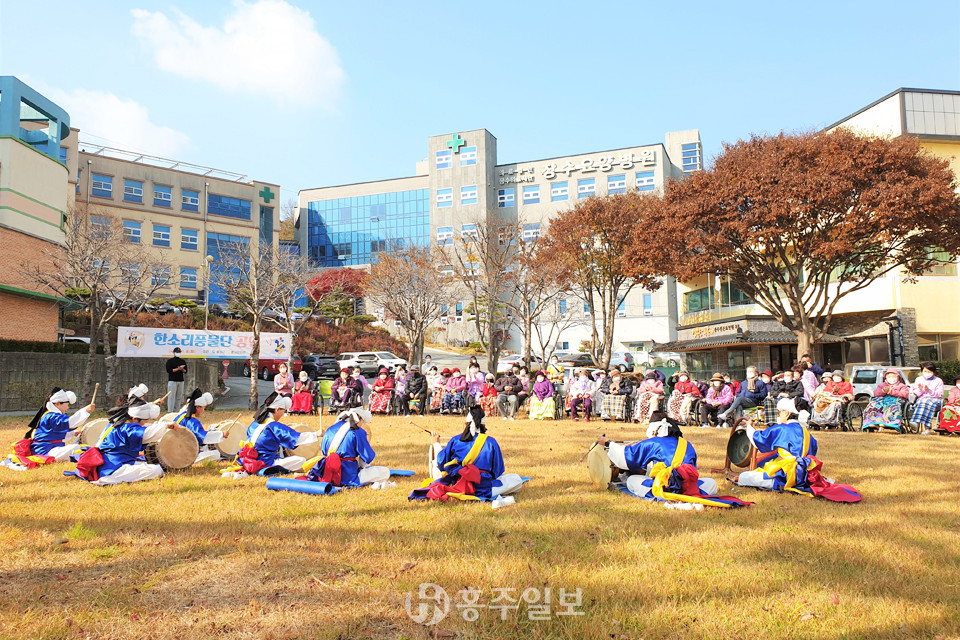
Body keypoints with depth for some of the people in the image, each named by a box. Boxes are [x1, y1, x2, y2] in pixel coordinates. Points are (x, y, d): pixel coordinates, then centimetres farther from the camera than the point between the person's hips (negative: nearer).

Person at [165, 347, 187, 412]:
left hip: (181, 381, 5)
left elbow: (185, 371, 13)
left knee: (179, 397, 4)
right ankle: (170, 411, -7)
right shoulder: (170, 361, 1)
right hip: (172, 380, -5)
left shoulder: (183, 361, 15)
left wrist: (182, 369, -8)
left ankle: (176, 410, 9)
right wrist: (178, 369, -14)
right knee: (171, 396, -8)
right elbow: (168, 370, -10)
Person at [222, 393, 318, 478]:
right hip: (264, 463, -8)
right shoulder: (275, 426, -14)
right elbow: (296, 437, -15)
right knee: (301, 460, -13)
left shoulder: (254, 423, 9)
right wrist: (316, 434, -8)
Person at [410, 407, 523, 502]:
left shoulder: (455, 440, -3)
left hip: (456, 485, 4)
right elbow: (498, 472, -1)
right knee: (517, 480, 11)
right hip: (482, 490, -4)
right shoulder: (491, 442, -8)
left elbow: (441, 464, 5)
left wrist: (437, 444, 19)